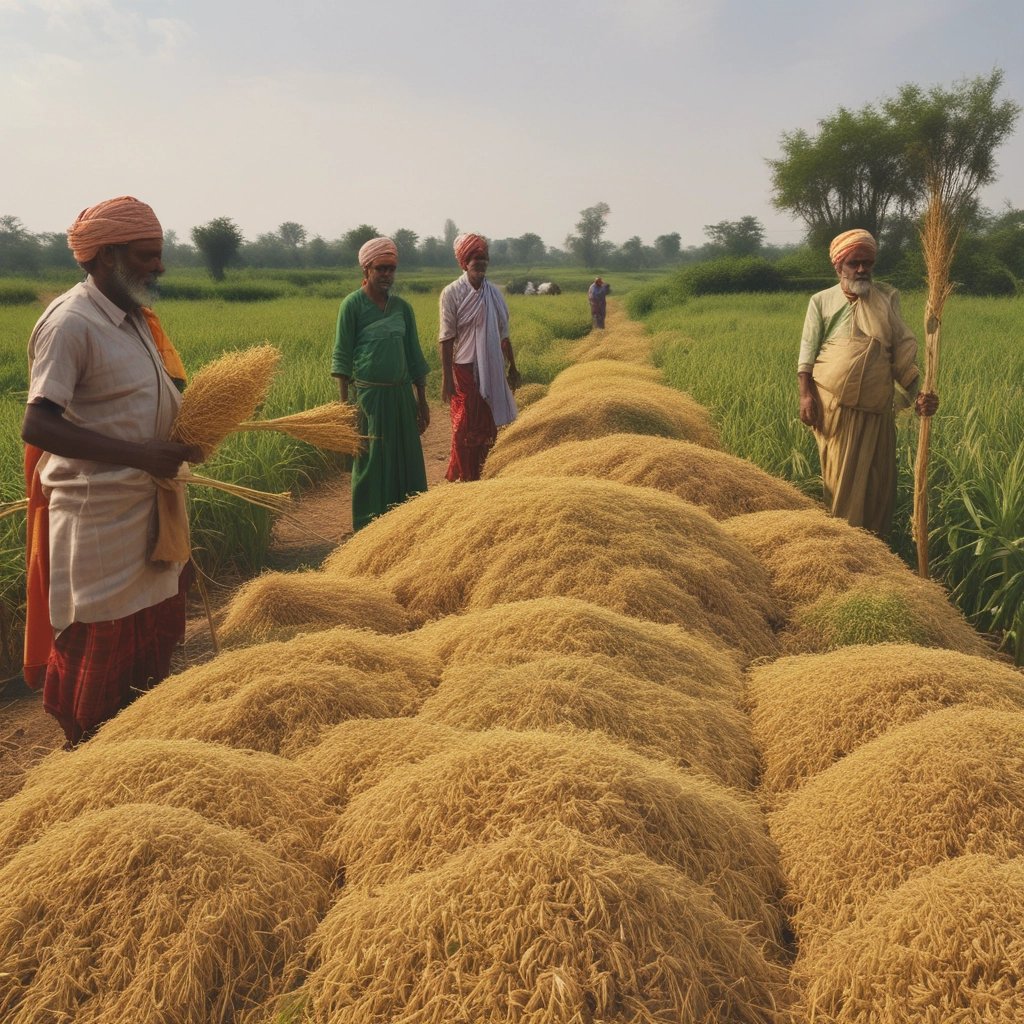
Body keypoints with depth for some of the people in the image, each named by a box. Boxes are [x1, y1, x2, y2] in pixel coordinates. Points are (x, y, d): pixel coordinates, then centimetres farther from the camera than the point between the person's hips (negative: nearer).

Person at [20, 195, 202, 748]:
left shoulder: (135, 317, 11)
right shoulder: (70, 323, -16)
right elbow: (37, 426, -23)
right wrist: (137, 453, -27)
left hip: (150, 504, 8)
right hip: (99, 512, -8)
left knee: (153, 630, 16)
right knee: (98, 642, 5)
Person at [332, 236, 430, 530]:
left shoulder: (402, 307, 10)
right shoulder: (353, 304, -4)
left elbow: (414, 355, 14)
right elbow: (342, 356, -5)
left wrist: (422, 401, 12)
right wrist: (345, 403, -11)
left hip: (401, 394, 5)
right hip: (368, 393, -5)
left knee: (407, 460, 8)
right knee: (371, 462, 2)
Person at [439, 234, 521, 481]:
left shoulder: (493, 292, 7)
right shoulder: (452, 293, -8)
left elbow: (503, 334, 13)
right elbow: (447, 338, -10)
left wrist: (512, 367, 14)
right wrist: (447, 379, -13)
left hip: (492, 370, 5)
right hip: (465, 370, -5)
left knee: (487, 427, 10)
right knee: (465, 428, 1)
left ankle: (476, 476, 25)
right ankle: (461, 479, 14)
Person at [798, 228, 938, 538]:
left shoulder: (888, 298, 7)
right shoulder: (822, 301, 4)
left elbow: (904, 353, 3)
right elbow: (807, 353, 1)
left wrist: (919, 395, -8)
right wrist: (805, 394, -10)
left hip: (877, 410, 2)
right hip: (834, 407, -2)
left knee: (879, 480, 7)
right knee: (841, 478, 4)